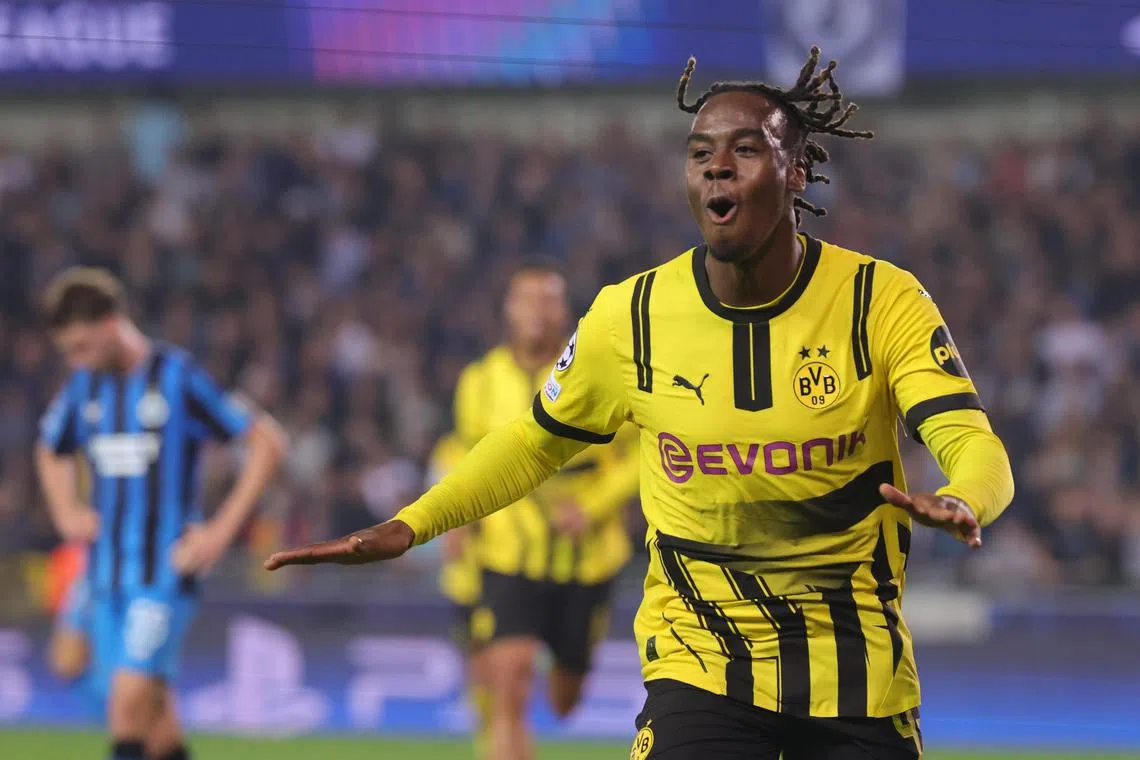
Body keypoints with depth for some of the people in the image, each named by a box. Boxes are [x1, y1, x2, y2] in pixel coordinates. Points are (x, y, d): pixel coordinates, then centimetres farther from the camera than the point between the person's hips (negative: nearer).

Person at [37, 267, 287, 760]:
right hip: (106, 572, 6)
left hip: (165, 570, -6)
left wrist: (223, 529, -11)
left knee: (131, 697, -17)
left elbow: (268, 441, -8)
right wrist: (65, 513, 13)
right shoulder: (83, 385, 9)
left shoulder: (178, 378, -9)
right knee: (153, 710, 6)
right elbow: (51, 451, 30)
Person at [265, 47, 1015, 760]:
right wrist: (406, 527, 0)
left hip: (858, 673, 0)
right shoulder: (633, 316, -4)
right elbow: (536, 442, 12)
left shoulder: (882, 301, -10)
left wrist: (961, 504, -43)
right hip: (700, 665, 0)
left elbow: (976, 446, -19)